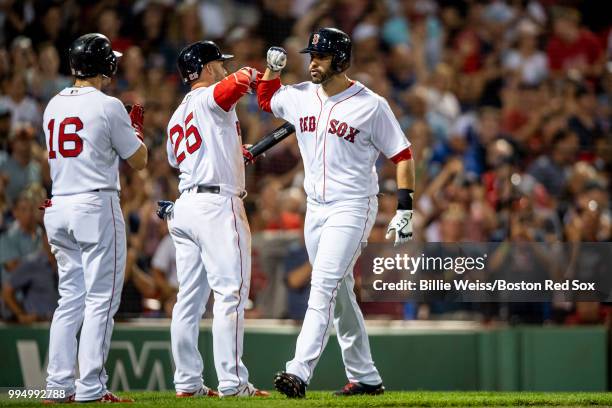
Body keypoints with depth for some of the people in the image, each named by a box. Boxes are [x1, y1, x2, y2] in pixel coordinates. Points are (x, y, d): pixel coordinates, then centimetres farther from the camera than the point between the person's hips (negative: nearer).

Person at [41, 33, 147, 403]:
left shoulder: (54, 106, 12)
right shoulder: (108, 106, -9)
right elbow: (139, 160, -2)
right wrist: (137, 126, 16)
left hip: (58, 207, 7)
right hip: (96, 206, -7)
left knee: (70, 298, 12)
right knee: (101, 300, -4)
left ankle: (60, 384, 9)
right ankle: (90, 388, -8)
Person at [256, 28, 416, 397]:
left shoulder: (371, 105, -9)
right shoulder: (300, 97, 7)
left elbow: (402, 155, -6)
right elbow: (266, 97, 28)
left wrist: (405, 210, -12)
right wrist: (273, 68, 9)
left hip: (353, 209, -7)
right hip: (316, 210, 7)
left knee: (323, 288, -19)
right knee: (339, 295, 12)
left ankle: (299, 373, -28)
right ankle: (365, 377, 21)